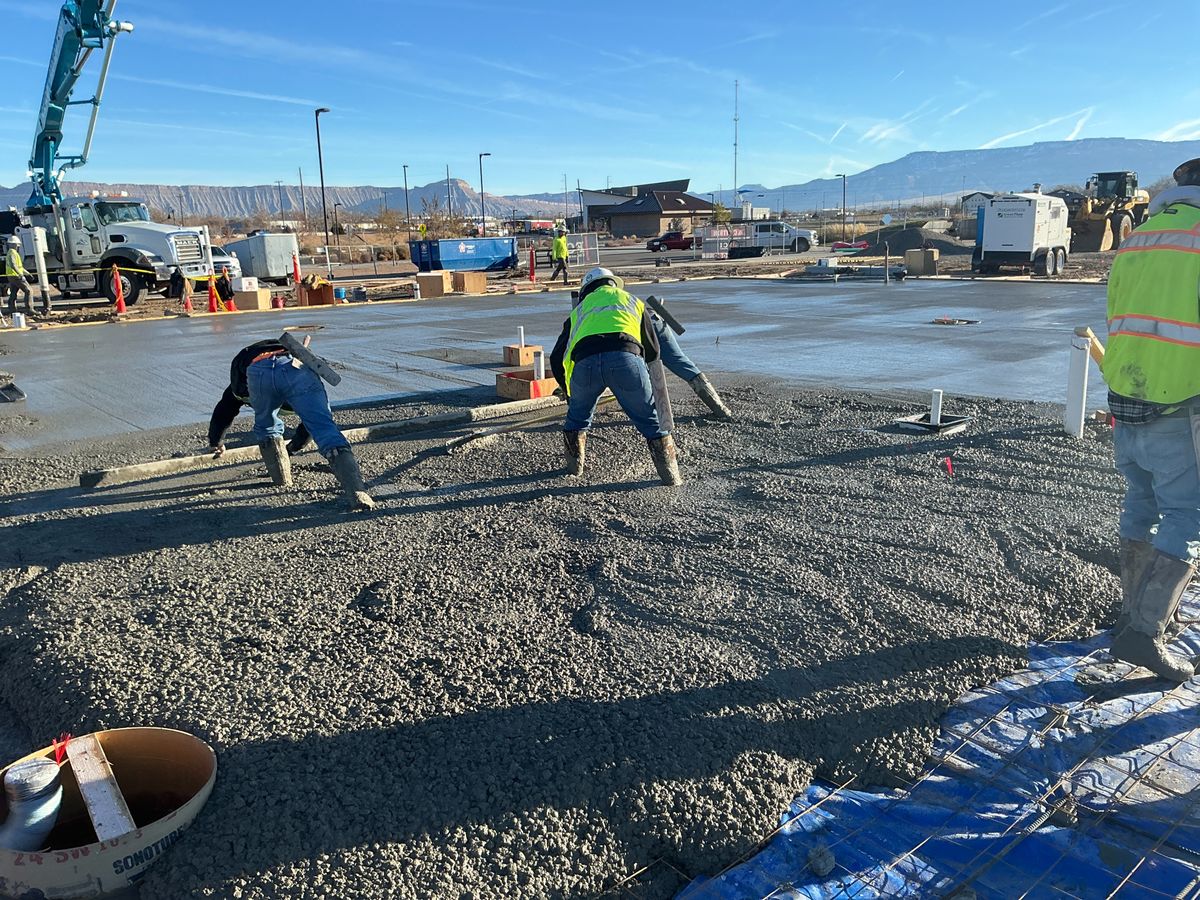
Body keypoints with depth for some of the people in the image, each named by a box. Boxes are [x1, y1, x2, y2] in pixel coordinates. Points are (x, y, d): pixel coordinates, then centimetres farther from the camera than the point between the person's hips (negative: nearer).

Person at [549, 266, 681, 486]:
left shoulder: (579, 309, 35)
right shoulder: (633, 301, 34)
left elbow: (557, 358, 32)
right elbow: (653, 351, 34)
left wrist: (567, 389, 47)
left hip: (585, 362, 1)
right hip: (626, 358, -1)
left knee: (577, 416, 28)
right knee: (649, 420, 15)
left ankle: (575, 465, 37)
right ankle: (670, 474, 17)